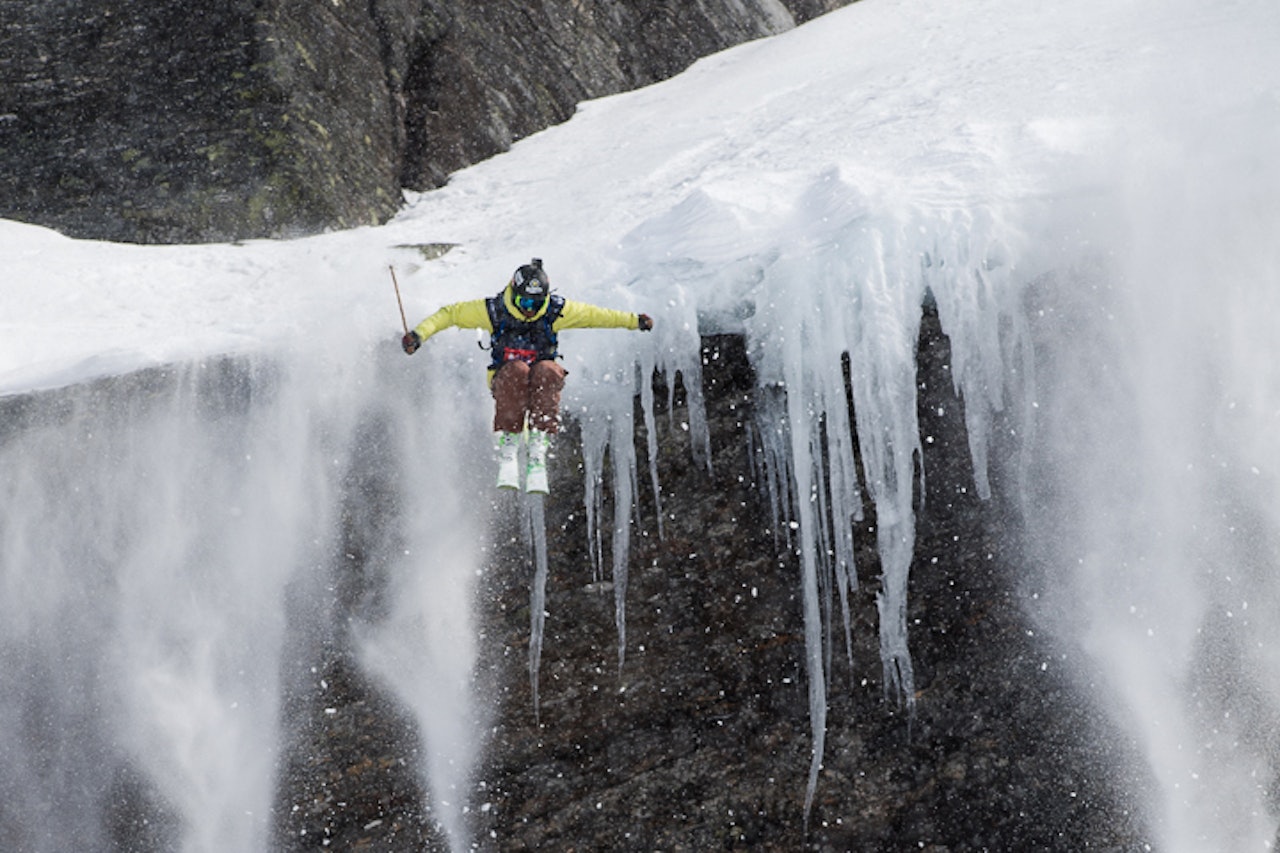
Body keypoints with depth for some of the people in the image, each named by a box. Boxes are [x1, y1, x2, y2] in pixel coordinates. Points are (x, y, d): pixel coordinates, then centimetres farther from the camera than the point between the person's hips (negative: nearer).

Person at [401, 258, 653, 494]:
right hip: (505, 379, -1)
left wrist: (634, 320, 7)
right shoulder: (495, 310, -11)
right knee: (516, 370, -37)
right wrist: (420, 333, -13)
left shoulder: (557, 311, -8)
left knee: (547, 371, -36)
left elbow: (595, 314, 5)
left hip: (542, 382, 1)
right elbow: (449, 314, -2)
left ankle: (538, 452, -39)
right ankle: (507, 449, -34)